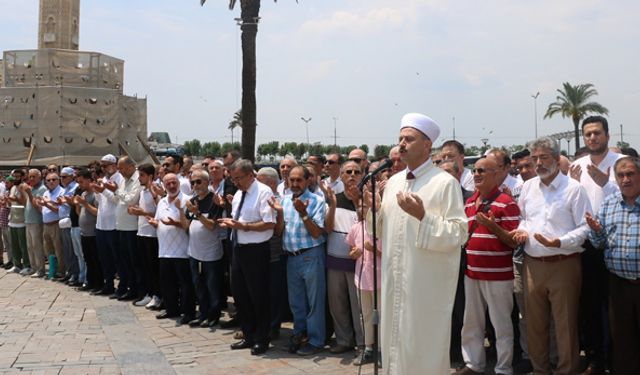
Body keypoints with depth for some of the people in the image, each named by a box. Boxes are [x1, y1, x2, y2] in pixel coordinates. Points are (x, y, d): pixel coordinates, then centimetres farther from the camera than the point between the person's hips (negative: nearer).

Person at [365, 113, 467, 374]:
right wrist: (374, 208, 0)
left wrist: (423, 216, -25)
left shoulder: (445, 182, -9)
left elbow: (458, 234, -15)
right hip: (395, 279, 6)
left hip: (427, 283, -6)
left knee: (423, 345, 3)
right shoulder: (393, 181, 11)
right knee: (395, 339, 15)